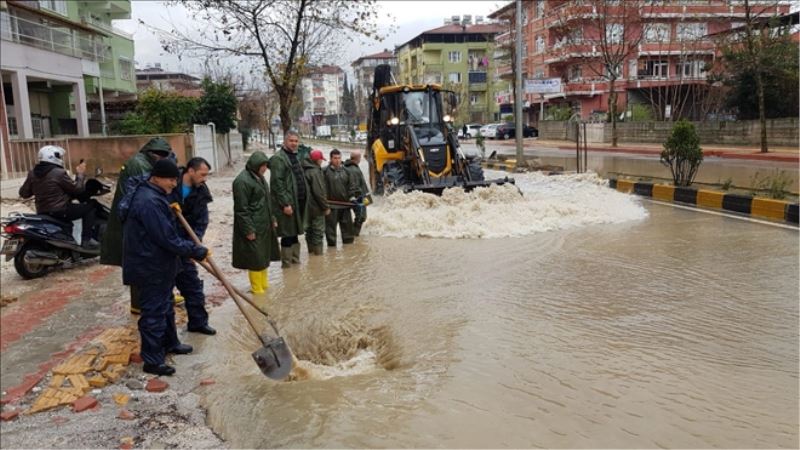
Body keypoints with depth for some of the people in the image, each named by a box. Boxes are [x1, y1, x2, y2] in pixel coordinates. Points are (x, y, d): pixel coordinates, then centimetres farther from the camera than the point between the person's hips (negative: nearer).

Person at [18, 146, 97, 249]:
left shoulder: (32, 173, 3)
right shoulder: (59, 173, -17)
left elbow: (23, 193, 9)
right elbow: (77, 189, -9)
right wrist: (80, 174, 4)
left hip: (42, 213, 8)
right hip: (60, 212, -8)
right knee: (91, 206, 1)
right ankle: (87, 240, -7)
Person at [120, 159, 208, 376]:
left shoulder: (152, 196, 10)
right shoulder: (149, 202, -25)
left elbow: (166, 232, 19)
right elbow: (167, 238, -27)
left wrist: (192, 247, 13)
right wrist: (195, 250, -17)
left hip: (159, 265, 11)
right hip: (150, 268, -11)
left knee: (166, 306, 23)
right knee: (154, 312, -2)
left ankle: (170, 343, 40)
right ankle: (152, 360, 8)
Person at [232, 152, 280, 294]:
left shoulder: (259, 177, 13)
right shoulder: (242, 181, -17)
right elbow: (241, 209, -19)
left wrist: (272, 219, 20)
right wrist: (248, 229, -19)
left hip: (265, 226, 9)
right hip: (253, 228, -9)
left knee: (264, 255, 16)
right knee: (255, 258, -2)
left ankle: (264, 284, 29)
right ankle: (257, 288, 10)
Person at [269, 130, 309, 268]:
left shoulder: (296, 156, 17)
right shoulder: (278, 158, -12)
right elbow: (277, 183, -19)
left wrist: (304, 198, 16)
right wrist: (285, 203, -22)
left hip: (299, 202, 9)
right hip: (288, 203, -9)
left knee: (295, 234, 16)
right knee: (288, 235, -2)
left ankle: (295, 261, 25)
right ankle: (287, 264, 7)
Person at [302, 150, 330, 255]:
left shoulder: (305, 170, 8)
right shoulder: (315, 172, -18)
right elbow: (319, 192, -22)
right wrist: (326, 206, -14)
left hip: (307, 207, 8)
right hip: (316, 207, -8)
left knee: (309, 230, 16)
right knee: (318, 231, 1)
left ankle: (311, 251, 25)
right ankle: (318, 252, 4)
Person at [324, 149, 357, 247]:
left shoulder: (346, 171, 9)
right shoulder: (326, 171, -6)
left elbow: (351, 185, 11)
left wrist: (352, 197, 2)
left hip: (345, 203, 4)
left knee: (347, 223, 12)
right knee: (331, 224, 1)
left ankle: (348, 241, 24)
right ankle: (331, 243, 10)